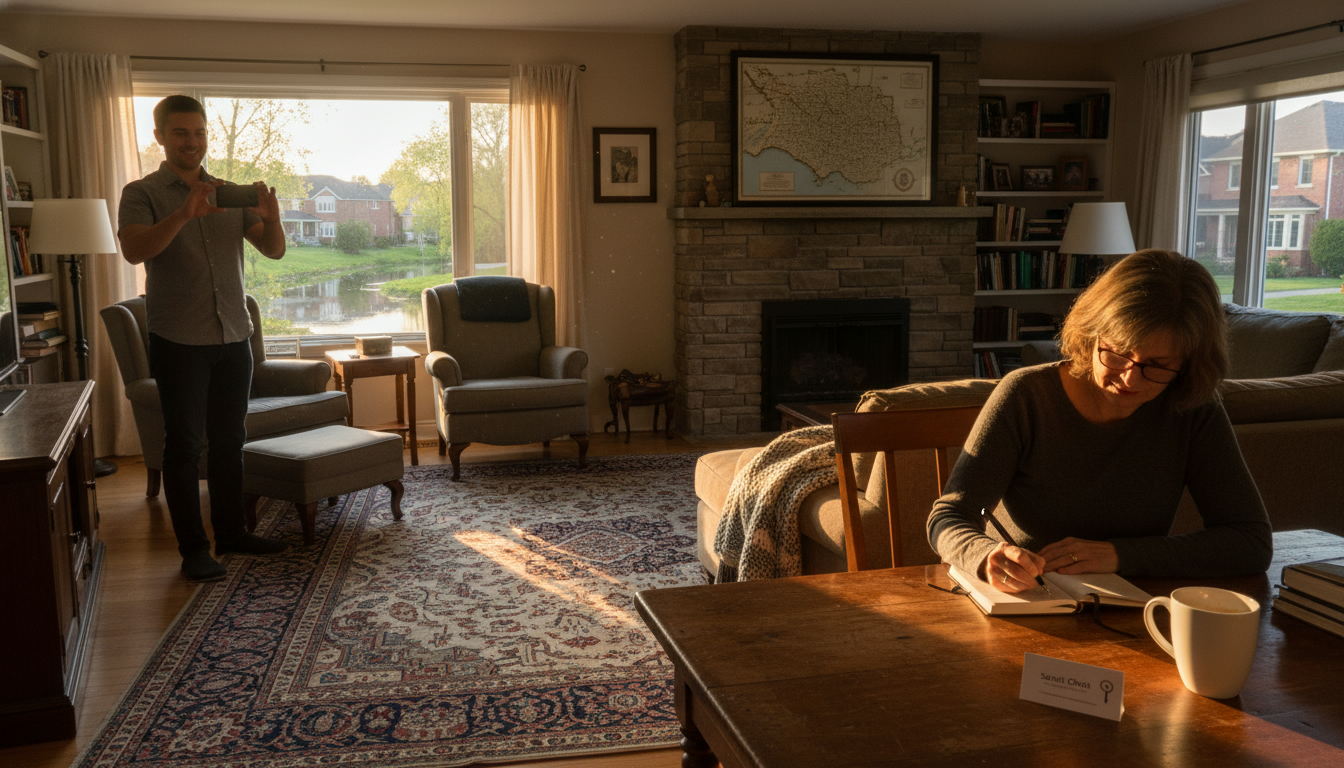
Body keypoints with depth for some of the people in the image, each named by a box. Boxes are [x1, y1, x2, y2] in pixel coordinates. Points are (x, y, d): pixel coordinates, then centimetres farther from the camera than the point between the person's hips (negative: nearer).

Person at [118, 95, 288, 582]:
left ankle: (231, 533, 21)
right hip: (178, 341, -4)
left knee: (229, 440, 10)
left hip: (233, 337, 4)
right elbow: (134, 250, -19)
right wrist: (184, 213, -32)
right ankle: (192, 547, 7)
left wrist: (271, 217, -16)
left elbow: (274, 250, 5)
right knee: (185, 444, 0)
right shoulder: (142, 193, -1)